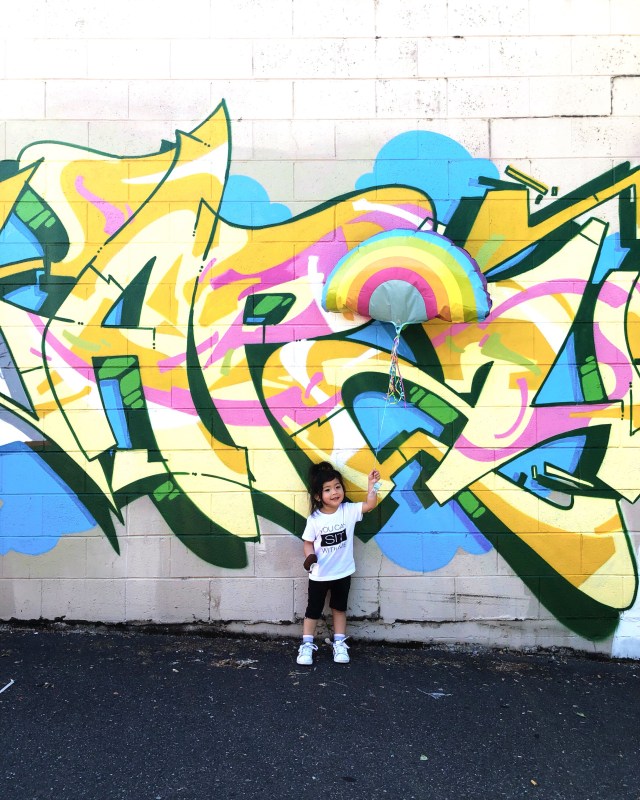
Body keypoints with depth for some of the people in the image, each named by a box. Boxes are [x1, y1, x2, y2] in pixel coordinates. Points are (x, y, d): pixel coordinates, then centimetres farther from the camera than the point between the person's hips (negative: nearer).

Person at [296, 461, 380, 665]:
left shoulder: (349, 510, -11)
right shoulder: (314, 519, -14)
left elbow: (370, 504, -19)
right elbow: (308, 542, -5)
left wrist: (372, 484, -28)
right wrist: (309, 556, -23)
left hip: (342, 573, 2)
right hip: (319, 575, -1)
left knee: (339, 609, 18)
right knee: (313, 610, 11)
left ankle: (339, 644, 31)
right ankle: (307, 645, 23)